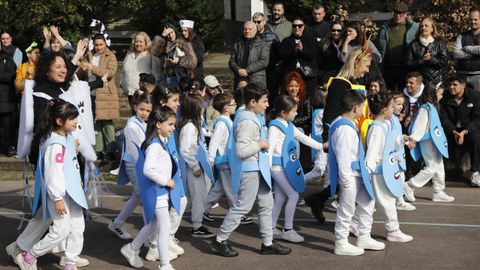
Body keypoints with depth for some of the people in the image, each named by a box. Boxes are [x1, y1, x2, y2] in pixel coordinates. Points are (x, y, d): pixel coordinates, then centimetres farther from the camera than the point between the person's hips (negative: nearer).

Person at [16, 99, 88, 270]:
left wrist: (75, 150, 10)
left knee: (78, 228, 10)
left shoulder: (67, 138, 8)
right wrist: (57, 198, -22)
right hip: (60, 195, -10)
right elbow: (53, 174, -23)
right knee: (61, 231, -5)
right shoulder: (54, 145, -22)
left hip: (72, 193, 10)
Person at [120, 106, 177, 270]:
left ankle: (132, 249, 38)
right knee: (165, 228, -3)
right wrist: (166, 181, -21)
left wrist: (168, 182, 7)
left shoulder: (162, 142, 10)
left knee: (153, 225, 22)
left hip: (162, 191, 10)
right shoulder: (154, 145, -20)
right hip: (156, 191, -10)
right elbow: (148, 170, -29)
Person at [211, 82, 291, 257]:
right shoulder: (247, 122, -22)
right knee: (242, 206, -1)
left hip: (259, 168, 10)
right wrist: (260, 144, -18)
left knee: (266, 204, 15)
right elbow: (241, 150, -28)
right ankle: (220, 240, 12)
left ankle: (268, 243, 24)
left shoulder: (255, 118, 10)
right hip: (249, 170, -10)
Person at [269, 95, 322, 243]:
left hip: (286, 166, 9)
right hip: (278, 166, -9)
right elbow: (270, 148, -18)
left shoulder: (289, 125, 12)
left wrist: (321, 146, 19)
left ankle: (272, 228, 21)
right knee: (293, 195, -6)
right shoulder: (275, 127, -15)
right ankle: (288, 230, 3)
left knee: (280, 197, 13)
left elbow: (303, 138, 21)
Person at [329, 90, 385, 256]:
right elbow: (342, 156, -24)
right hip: (350, 176, -11)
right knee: (346, 209, 1)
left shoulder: (347, 124, 10)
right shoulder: (345, 128, -22)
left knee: (367, 202, 20)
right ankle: (341, 244, 14)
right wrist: (346, 180, -22)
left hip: (357, 174, 11)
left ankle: (364, 238, 31)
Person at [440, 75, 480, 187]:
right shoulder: (445, 97, -9)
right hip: (451, 128, 1)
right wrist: (454, 132, -25)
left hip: (469, 127, -1)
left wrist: (464, 132, -26)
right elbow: (443, 118, -10)